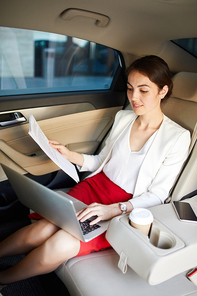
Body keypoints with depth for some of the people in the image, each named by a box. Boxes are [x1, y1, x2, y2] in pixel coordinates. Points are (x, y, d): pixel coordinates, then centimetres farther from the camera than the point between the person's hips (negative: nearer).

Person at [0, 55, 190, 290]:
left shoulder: (177, 137, -10)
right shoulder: (123, 117, 4)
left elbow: (157, 195, -10)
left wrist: (114, 209, -23)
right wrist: (69, 155, -3)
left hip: (127, 207, -4)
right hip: (95, 187, 4)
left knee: (64, 244, -22)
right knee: (44, 228, -21)